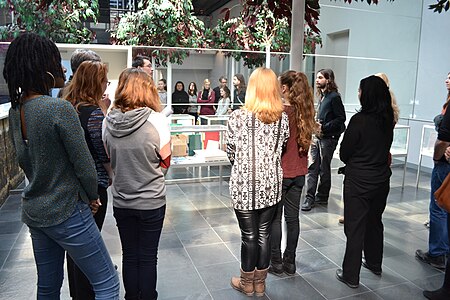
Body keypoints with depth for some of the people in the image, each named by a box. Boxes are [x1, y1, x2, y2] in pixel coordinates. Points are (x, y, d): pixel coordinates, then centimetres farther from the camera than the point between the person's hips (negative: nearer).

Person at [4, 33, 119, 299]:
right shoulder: (60, 108, -21)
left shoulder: (15, 110, 3)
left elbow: (24, 160, 12)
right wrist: (92, 197, 0)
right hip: (66, 213, -8)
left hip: (33, 210, 9)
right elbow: (84, 164, -17)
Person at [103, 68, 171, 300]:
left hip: (121, 201, 3)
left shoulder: (108, 122, -8)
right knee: (148, 257, 13)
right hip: (151, 201, -3)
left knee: (129, 256, 19)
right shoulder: (157, 120, -17)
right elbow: (165, 162, -6)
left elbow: (109, 160, 6)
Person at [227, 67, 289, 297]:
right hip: (271, 184, 3)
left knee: (249, 235, 11)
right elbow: (281, 149, 8)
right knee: (264, 233, 16)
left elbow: (231, 152, -3)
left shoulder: (238, 116, -12)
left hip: (244, 185, -3)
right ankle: (260, 283, 33)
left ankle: (247, 283, 31)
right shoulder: (282, 117, -2)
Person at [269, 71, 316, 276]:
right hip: (298, 172, 6)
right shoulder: (305, 112, 1)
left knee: (274, 218, 9)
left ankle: (276, 262, 20)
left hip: (280, 172, -6)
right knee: (293, 217, 14)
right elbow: (305, 143, 10)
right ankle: (290, 262, 26)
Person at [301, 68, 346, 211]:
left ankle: (322, 197, 20)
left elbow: (341, 118, -14)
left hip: (328, 138, -7)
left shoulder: (334, 96, -11)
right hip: (317, 136, 7)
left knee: (324, 168, 6)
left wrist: (324, 127, -19)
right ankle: (310, 198, 5)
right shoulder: (322, 96, 14)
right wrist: (316, 125, 7)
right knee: (312, 167, 2)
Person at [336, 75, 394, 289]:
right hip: (381, 179, 7)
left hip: (359, 181, -6)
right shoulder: (388, 119, 0)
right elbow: (385, 147, 12)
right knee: (374, 221, 22)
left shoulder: (360, 120, -18)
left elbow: (344, 153, -11)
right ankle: (374, 263, 40)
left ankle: (351, 275, 12)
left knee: (355, 227, 2)